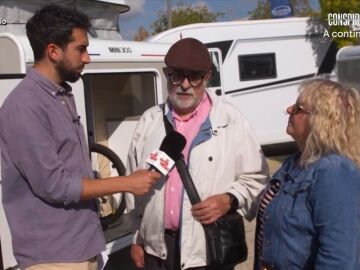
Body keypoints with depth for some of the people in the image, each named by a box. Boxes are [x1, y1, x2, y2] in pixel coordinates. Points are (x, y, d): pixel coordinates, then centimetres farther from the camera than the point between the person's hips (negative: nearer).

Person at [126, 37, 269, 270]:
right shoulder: (149, 120, 6)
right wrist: (136, 238, 13)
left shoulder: (231, 120, -4)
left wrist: (229, 200, -18)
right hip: (157, 249, 4)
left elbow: (256, 179, 0)